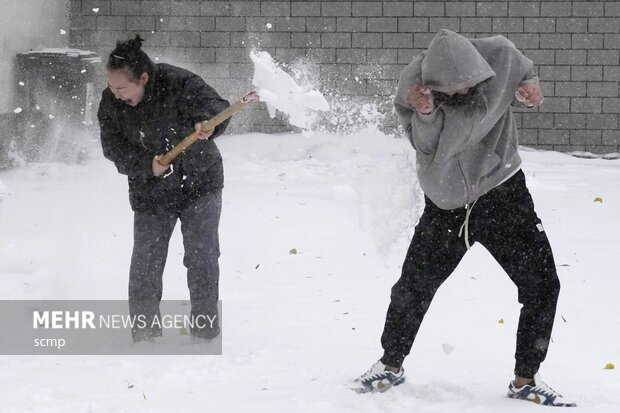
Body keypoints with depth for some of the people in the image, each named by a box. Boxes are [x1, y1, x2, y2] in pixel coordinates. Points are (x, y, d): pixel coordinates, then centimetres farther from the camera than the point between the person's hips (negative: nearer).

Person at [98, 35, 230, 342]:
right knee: (145, 262, -1)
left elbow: (216, 106, -24)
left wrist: (205, 122, -47)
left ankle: (205, 327, 9)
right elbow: (114, 148, -10)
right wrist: (146, 165, -27)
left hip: (199, 183, -3)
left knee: (201, 256, -3)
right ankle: (143, 332, 10)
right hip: (150, 194, 3)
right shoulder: (110, 104, -11)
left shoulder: (180, 83, -23)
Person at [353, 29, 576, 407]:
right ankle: (392, 364, 32)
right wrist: (427, 114, -44)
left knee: (542, 286, -5)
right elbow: (428, 145, -28)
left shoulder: (501, 56, -17)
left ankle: (526, 380, 10)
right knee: (413, 288, 7)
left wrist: (529, 82, -11)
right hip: (446, 205, -1)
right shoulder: (414, 87, -19)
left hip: (504, 195, 1)